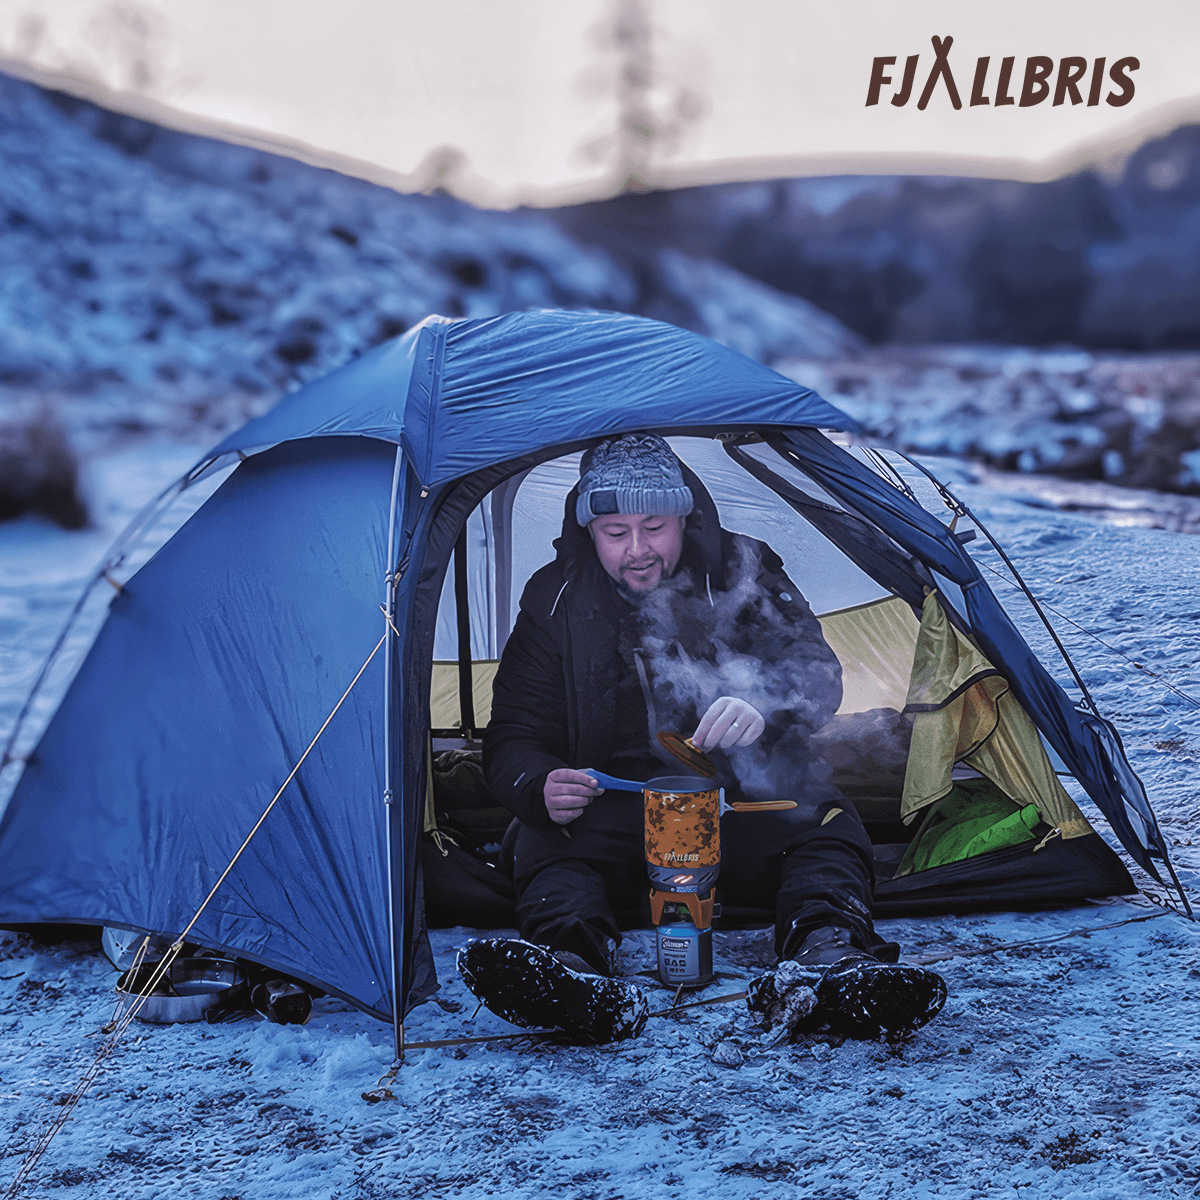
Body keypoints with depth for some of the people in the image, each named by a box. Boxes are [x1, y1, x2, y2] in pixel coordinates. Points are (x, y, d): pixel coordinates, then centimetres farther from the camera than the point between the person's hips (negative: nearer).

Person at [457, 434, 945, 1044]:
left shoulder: (741, 571, 0)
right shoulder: (557, 600, 1)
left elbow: (816, 672, -11)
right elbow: (515, 738, 2)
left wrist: (765, 706, -37)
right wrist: (540, 788, -24)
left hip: (745, 799, 1)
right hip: (611, 806, 0)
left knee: (826, 825, -29)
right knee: (547, 843, -32)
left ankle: (826, 958, -55)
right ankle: (568, 962, -60)